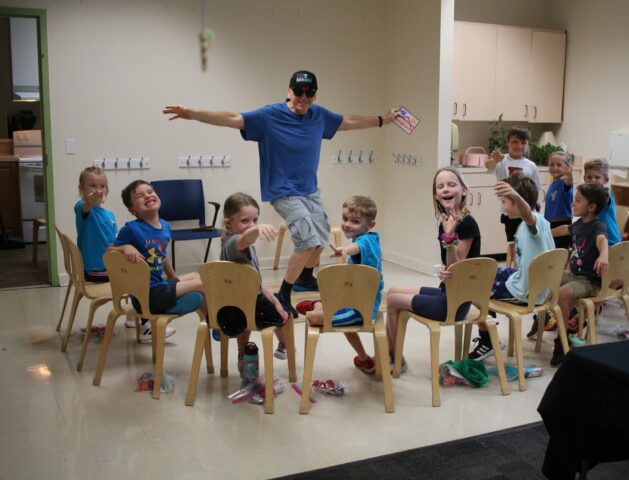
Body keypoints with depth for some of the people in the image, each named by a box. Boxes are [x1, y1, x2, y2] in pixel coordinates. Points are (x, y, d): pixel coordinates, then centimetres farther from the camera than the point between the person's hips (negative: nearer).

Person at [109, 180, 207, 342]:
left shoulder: (165, 226, 4)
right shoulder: (132, 229, -16)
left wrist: (174, 279, 27)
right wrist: (126, 248, -29)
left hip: (161, 286, 8)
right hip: (147, 295, -8)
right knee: (200, 285, -6)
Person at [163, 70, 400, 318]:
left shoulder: (319, 115, 2)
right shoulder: (269, 116, -15)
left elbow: (349, 121, 17)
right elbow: (232, 119, -21)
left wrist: (383, 119, 23)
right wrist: (192, 114, -31)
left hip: (310, 190, 7)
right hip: (285, 192, -7)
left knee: (322, 236, 19)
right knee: (308, 240, -18)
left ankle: (305, 278, 47)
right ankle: (282, 296, -4)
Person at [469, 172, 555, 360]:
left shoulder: (534, 221, -25)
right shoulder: (541, 222, 6)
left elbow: (527, 213, -51)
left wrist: (515, 195, -71)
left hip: (526, 292, -10)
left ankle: (486, 343, 11)